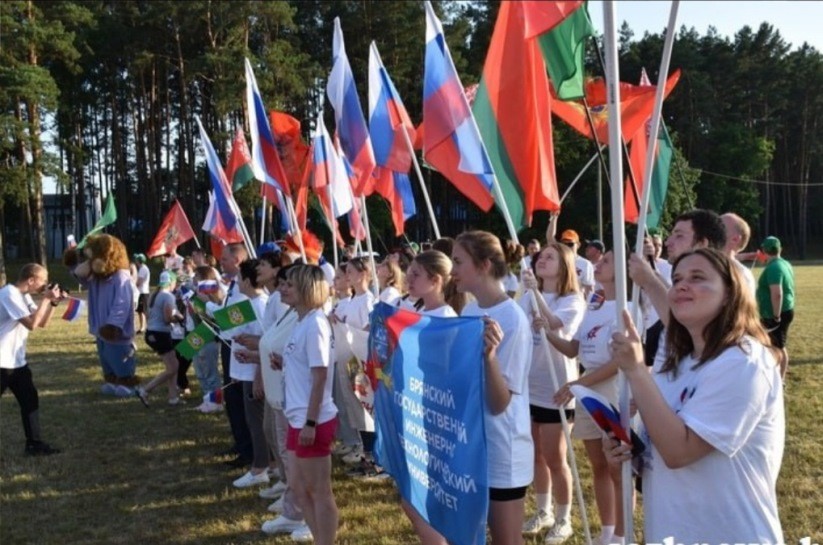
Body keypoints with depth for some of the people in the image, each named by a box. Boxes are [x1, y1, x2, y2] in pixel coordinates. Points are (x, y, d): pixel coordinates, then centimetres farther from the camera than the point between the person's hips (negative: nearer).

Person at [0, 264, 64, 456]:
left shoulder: (24, 296, 11)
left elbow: (42, 323, 14)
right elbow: (31, 324, -24)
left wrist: (53, 302, 1)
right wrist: (46, 299, -16)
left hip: (16, 361, 9)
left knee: (30, 399, 10)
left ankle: (34, 443, 17)